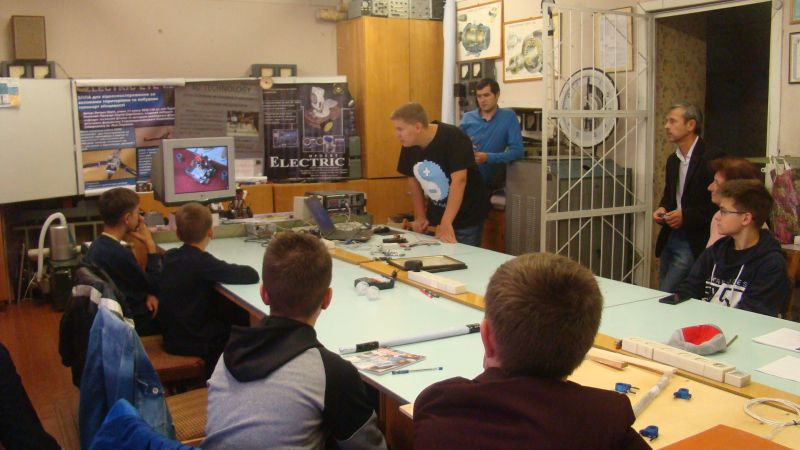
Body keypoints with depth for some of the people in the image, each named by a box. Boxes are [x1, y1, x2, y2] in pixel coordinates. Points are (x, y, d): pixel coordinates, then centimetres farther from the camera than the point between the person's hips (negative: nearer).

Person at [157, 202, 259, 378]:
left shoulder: (169, 256, -1)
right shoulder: (202, 262, -22)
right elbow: (252, 275, -22)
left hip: (171, 337, 7)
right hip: (193, 343, -7)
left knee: (237, 312, 19)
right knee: (244, 318, 14)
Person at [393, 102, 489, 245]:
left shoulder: (453, 138, -24)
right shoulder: (409, 146, -4)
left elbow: (459, 180, -30)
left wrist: (446, 223, -34)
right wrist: (420, 217, 5)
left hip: (467, 216, -6)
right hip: (438, 214, 6)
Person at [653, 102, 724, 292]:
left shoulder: (712, 158, -12)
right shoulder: (673, 160, 13)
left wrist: (686, 216, -19)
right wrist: (662, 209, 3)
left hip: (693, 243, -8)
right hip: (669, 239, 8)